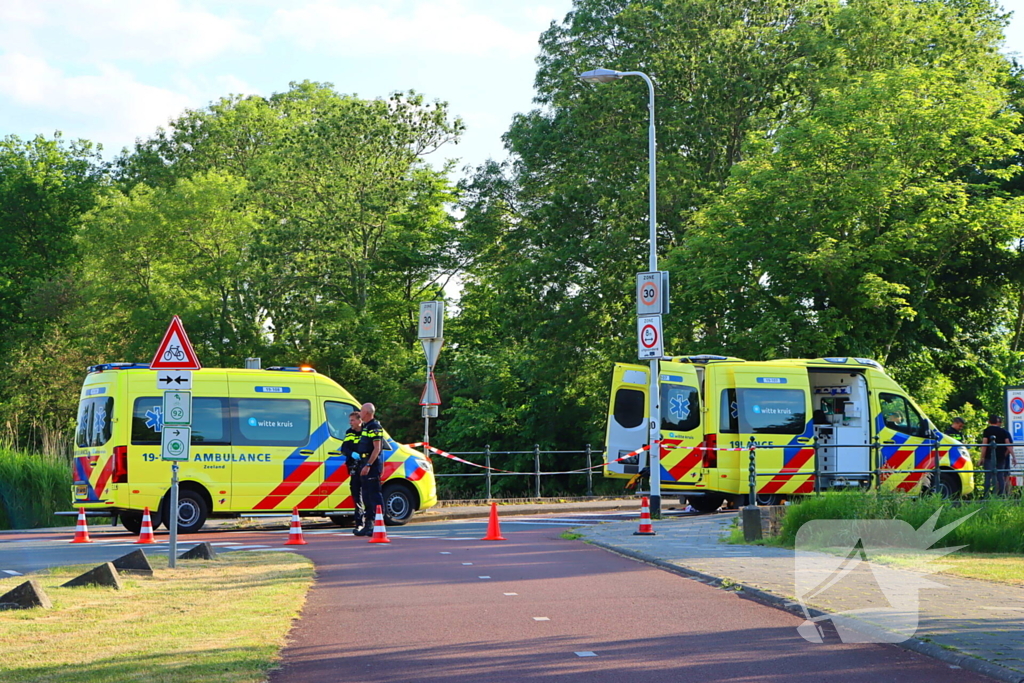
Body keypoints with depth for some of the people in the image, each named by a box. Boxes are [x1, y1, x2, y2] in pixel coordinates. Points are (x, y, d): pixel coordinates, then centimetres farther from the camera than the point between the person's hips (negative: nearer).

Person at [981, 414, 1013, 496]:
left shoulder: (987, 430, -2)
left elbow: (984, 444, -9)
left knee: (988, 476, -5)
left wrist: (982, 457, -8)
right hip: (1001, 457, 4)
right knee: (1000, 476, 9)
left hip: (989, 457, -4)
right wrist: (1005, 454, 13)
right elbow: (1008, 444, 4)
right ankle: (1001, 494, 6)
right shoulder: (1003, 431, 9)